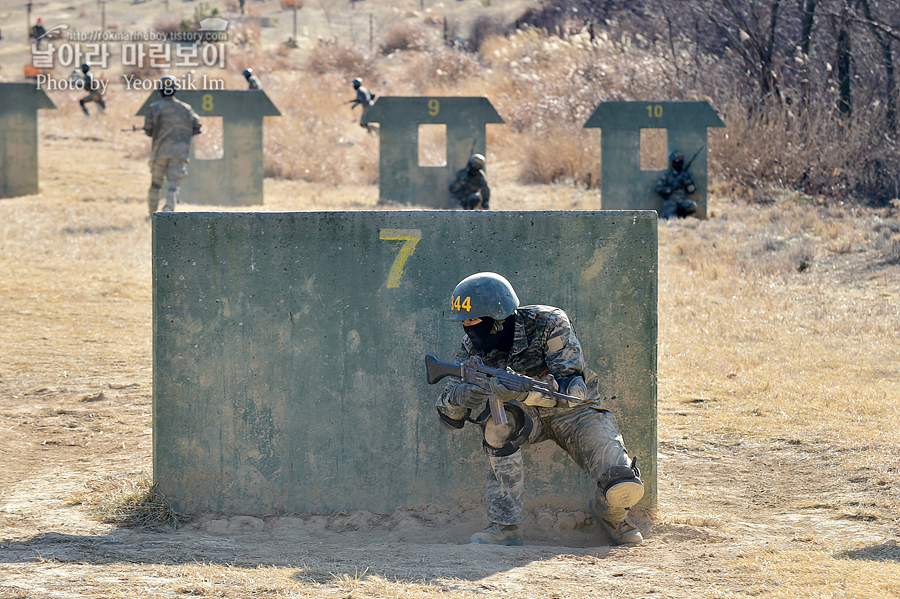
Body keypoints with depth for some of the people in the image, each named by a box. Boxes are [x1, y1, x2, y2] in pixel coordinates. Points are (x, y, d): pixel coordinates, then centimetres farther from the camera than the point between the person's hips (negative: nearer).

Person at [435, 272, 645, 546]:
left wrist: (524, 390, -50)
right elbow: (449, 418, -6)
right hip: (528, 419, 3)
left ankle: (608, 512, 10)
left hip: (574, 412, -3)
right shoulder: (473, 348, -9)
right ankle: (505, 526, -26)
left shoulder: (548, 324, -21)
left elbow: (574, 388, -32)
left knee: (625, 488, -29)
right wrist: (457, 397, -31)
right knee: (497, 420, -35)